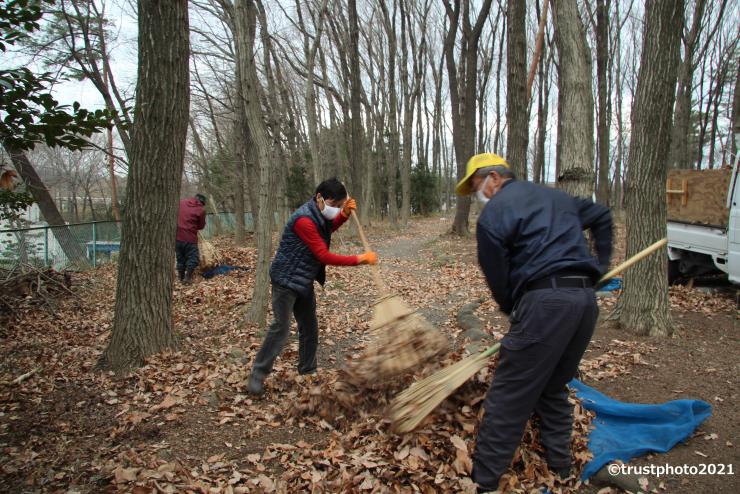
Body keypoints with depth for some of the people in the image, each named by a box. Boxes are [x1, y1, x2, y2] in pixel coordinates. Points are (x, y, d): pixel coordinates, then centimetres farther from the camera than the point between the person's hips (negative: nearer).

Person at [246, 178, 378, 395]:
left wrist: (345, 214, 6)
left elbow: (326, 230, 26)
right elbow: (325, 256, -26)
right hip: (286, 280, -9)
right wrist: (360, 259, -22)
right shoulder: (304, 220, -27)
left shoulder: (318, 215, 2)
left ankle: (307, 371, 24)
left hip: (304, 281, 9)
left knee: (310, 328, 12)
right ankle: (257, 376, 1)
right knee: (281, 327, -10)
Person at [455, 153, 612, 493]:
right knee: (554, 388, 23)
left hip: (545, 300, -8)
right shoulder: (556, 196, 25)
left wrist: (515, 312, 16)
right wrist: (600, 266, 36)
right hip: (586, 298, 8)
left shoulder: (493, 214, 1)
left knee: (508, 396, -3)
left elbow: (497, 278, 0)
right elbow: (602, 216, 37)